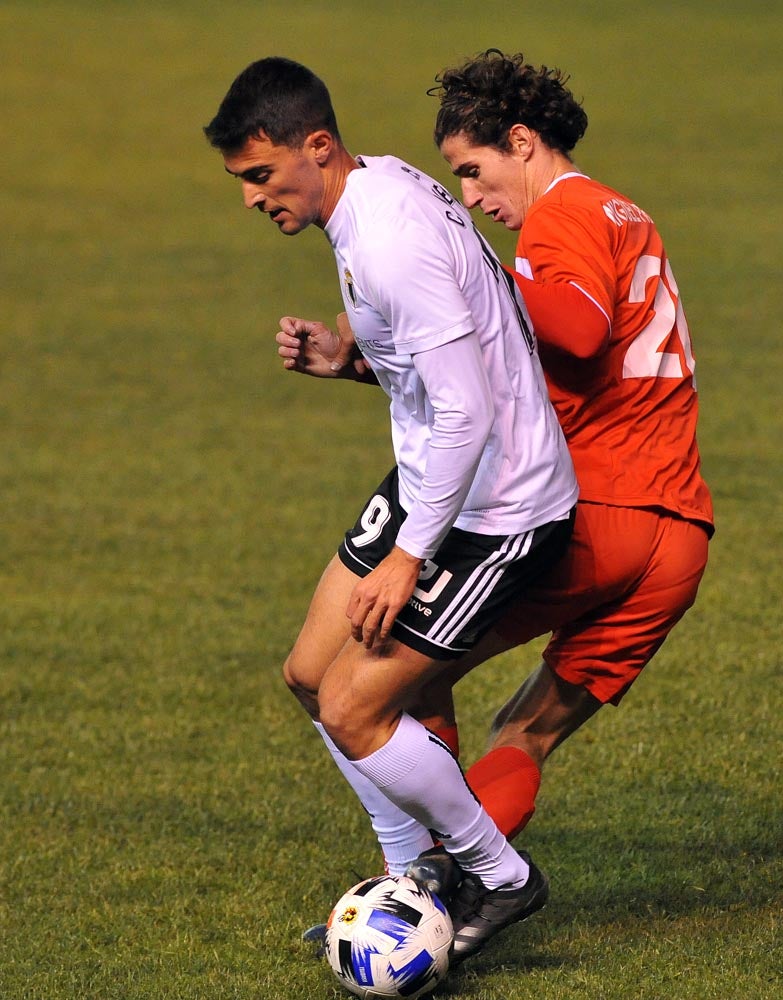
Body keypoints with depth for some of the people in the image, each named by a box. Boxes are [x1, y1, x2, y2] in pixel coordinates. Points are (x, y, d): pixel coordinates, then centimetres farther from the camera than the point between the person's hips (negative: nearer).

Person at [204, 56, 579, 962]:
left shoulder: (391, 242, -27)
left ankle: (502, 879, 11)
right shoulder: (382, 184, 4)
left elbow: (465, 413, -28)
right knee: (311, 674, 13)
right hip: (430, 479, 10)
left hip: (496, 511, -10)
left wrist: (407, 558, -22)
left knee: (353, 713, -8)